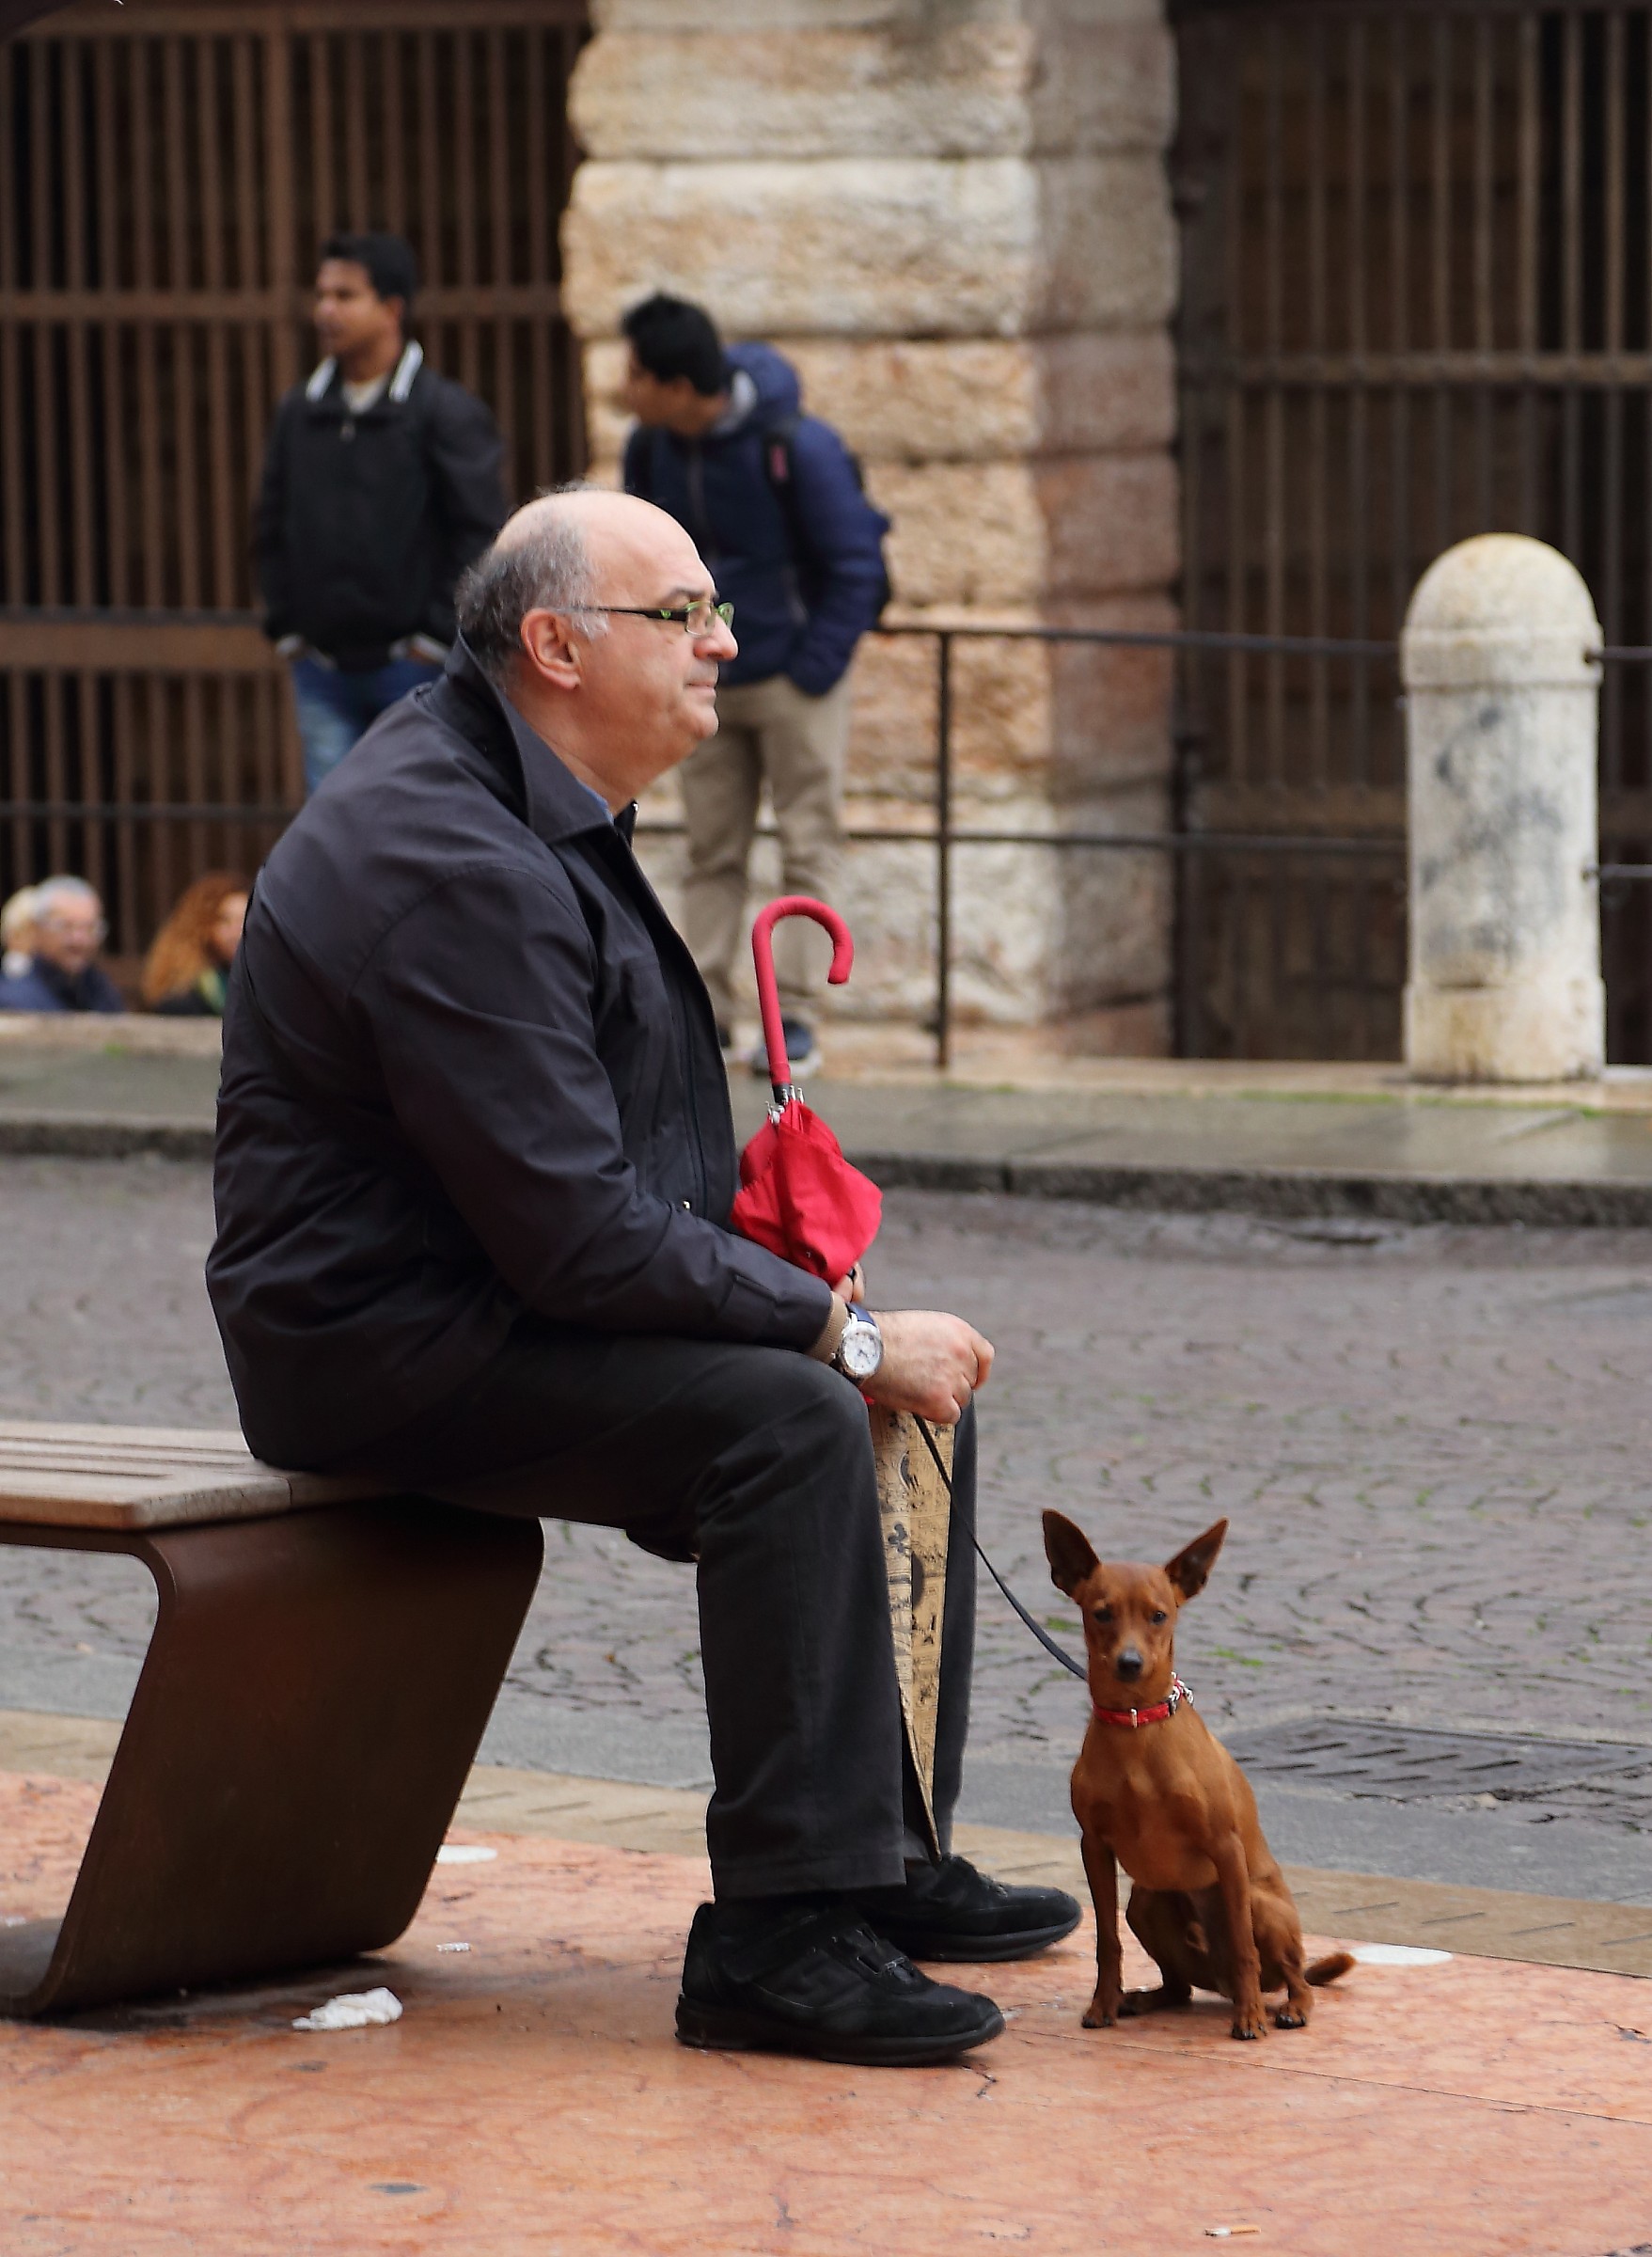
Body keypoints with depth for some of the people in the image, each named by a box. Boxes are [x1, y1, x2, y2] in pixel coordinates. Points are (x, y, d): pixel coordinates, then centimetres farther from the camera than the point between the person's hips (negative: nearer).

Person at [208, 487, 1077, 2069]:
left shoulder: (541, 807, 11)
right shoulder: (457, 870, -24)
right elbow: (577, 1240, -27)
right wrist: (844, 1329, -20)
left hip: (503, 1298, 11)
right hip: (384, 1352, -11)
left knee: (914, 1379, 7)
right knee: (790, 1417, -28)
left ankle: (881, 1858, 12)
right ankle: (777, 1935, -28)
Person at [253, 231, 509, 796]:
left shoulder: (447, 413, -6)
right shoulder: (299, 414, 10)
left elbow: (482, 534, -8)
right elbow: (271, 530, 17)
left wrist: (437, 634, -11)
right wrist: (285, 624, 8)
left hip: (412, 666, -5)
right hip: (321, 671, 5)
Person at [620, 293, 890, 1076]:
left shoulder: (797, 447, -19)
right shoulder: (651, 450, -4)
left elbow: (854, 564, -12)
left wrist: (815, 668, -15)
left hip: (793, 679, -5)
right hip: (707, 685, 5)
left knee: (808, 848, -2)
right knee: (711, 850, 7)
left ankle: (795, 1017, -1)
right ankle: (703, 1008, 10)